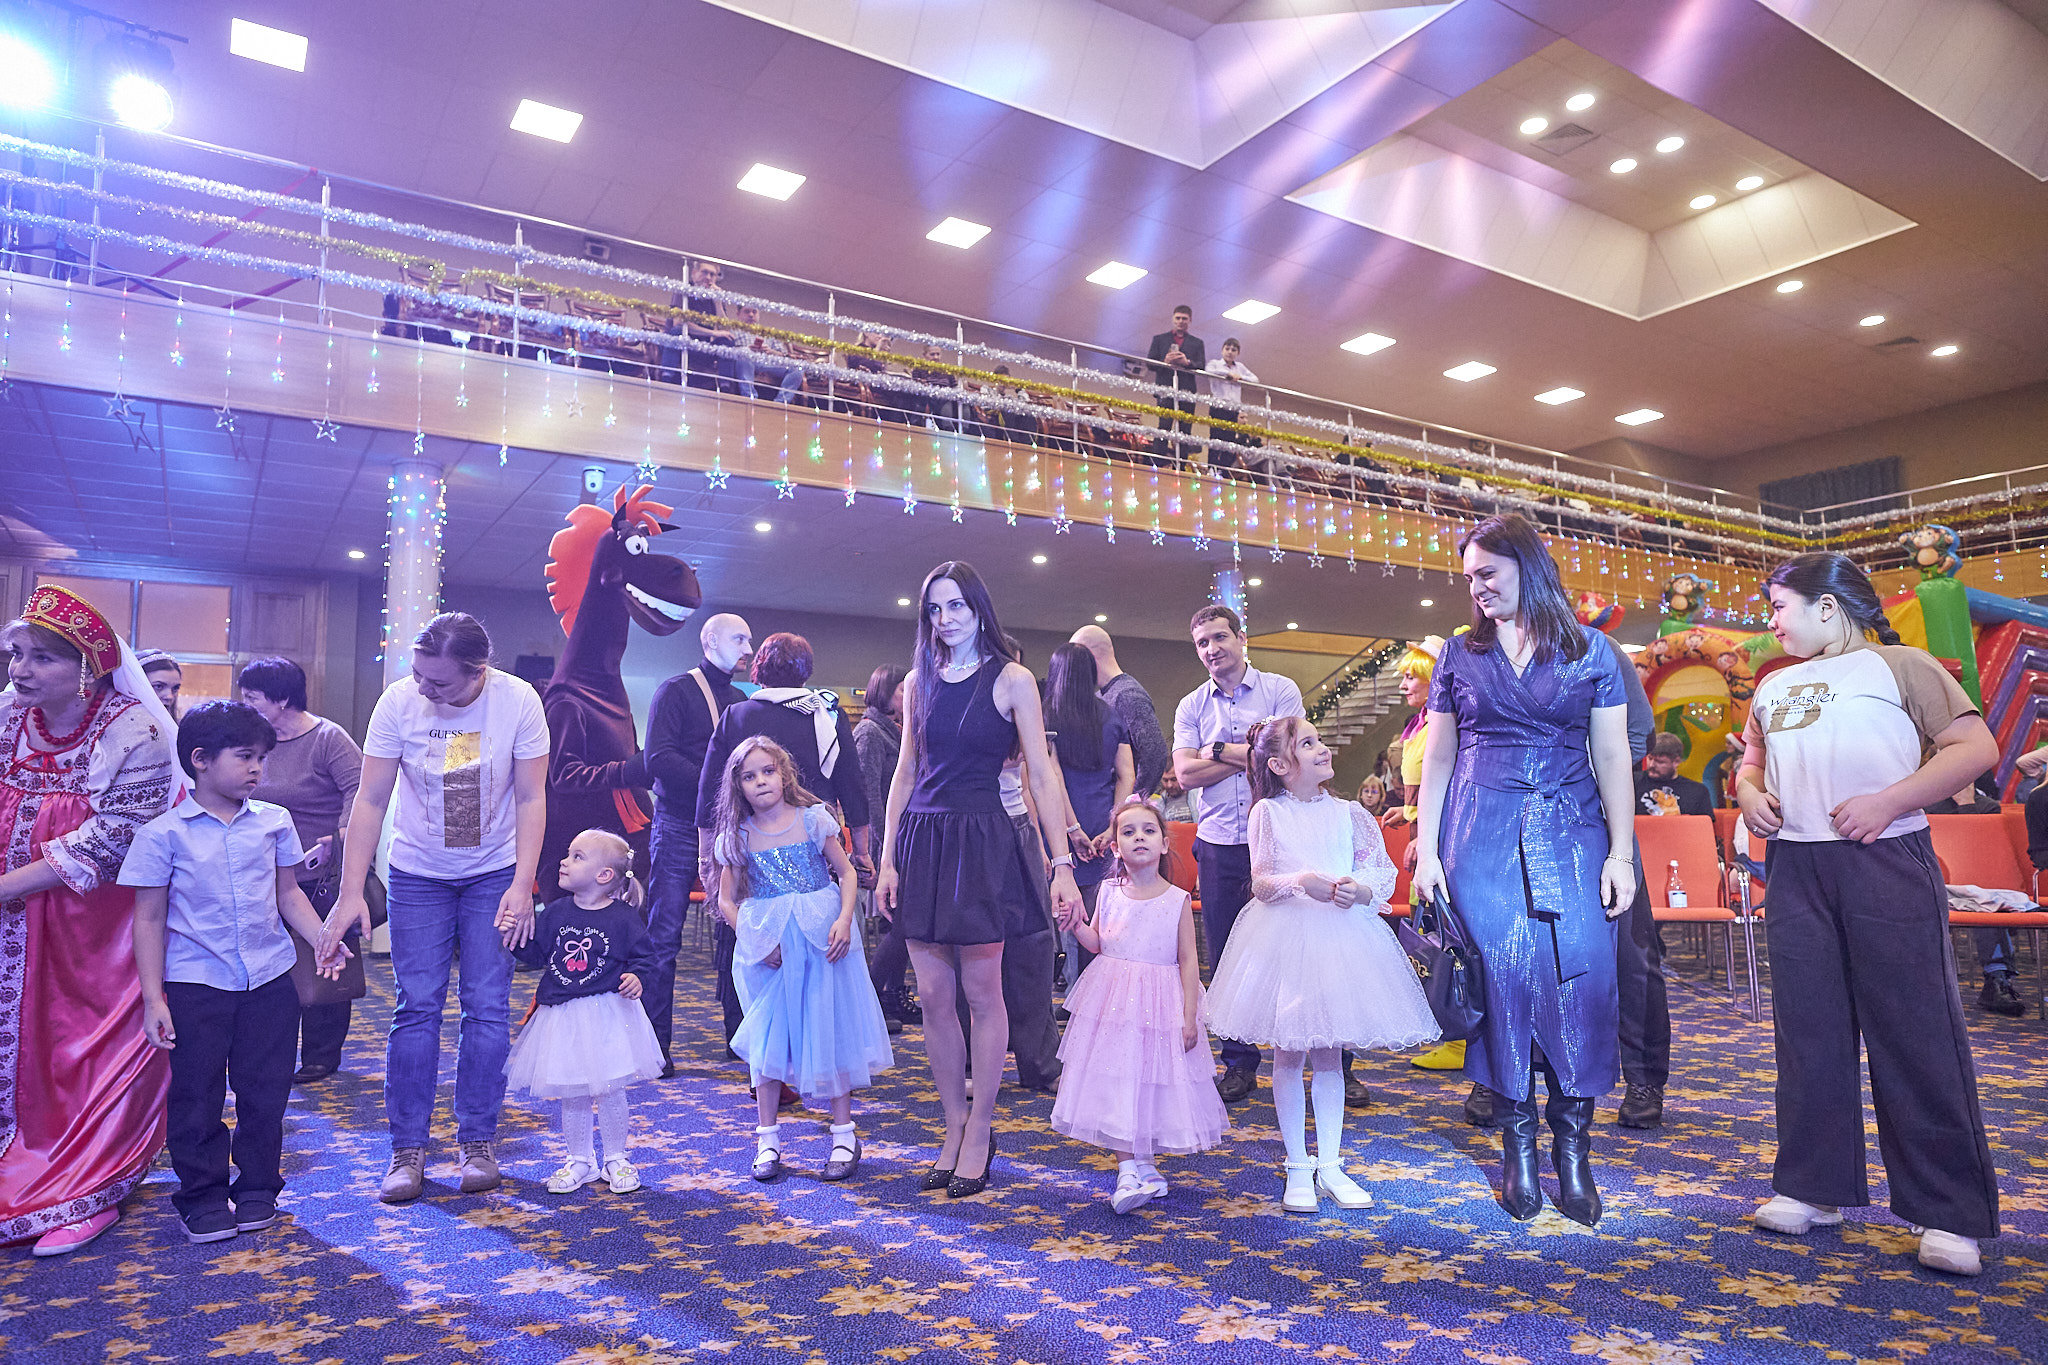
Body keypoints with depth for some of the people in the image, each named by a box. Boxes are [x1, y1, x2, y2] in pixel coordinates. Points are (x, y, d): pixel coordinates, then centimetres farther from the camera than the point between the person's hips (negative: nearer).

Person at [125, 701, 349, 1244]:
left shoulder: (274, 821, 2)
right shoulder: (163, 833, -7)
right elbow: (149, 919, -3)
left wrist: (323, 941, -3)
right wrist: (153, 999, -7)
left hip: (270, 977, 3)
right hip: (194, 982, -2)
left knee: (265, 1091, 9)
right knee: (197, 1096, 7)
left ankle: (257, 1186, 25)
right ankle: (203, 1195, 24)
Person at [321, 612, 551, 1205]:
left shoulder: (518, 701, -17)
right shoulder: (399, 700, -16)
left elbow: (531, 798, -11)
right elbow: (370, 801, -11)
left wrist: (522, 885, -16)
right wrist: (350, 892, -15)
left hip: (495, 873, 0)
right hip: (417, 873, 0)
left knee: (487, 1008, 0)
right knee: (416, 1008, -1)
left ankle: (477, 1141, 14)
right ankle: (407, 1148, 11)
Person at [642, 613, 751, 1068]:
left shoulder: (740, 700, 17)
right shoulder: (676, 691, -1)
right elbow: (658, 759, -14)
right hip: (680, 827, -5)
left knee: (734, 932, 6)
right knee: (663, 937, -2)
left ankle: (738, 1034, 14)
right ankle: (655, 1045, 5)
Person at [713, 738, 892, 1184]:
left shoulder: (813, 819, -2)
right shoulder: (737, 837, 1)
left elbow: (846, 872, 1)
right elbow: (726, 900, 5)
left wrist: (843, 920, -13)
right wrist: (755, 939, -8)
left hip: (821, 939, -1)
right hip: (767, 947, 1)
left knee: (830, 1027, 3)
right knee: (768, 1034, 6)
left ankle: (844, 1133, 15)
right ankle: (768, 1136, 19)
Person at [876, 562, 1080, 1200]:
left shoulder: (1011, 680, -1)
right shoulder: (919, 681, 11)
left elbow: (1042, 775, -5)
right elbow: (905, 773, 12)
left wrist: (1062, 862, -11)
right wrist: (888, 857, 5)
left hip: (981, 842, -4)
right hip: (921, 841, 4)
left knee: (981, 992, 1)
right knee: (933, 996, 6)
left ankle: (978, 1131, 16)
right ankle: (955, 1126, 20)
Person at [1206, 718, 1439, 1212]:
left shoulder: (1347, 813, 6)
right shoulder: (1268, 813, -1)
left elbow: (1383, 876, 5)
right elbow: (1260, 883, -4)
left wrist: (1360, 890, -16)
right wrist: (1298, 881, -23)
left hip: (1340, 934, 2)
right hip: (1284, 936, -2)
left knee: (1328, 1055, 10)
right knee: (1289, 1054, 4)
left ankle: (1329, 1165, 22)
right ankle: (1297, 1169, 18)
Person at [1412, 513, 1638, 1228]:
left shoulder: (1590, 651, 7)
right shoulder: (1459, 654, 10)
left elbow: (1613, 756, 5)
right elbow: (1437, 757, 10)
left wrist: (1622, 851, -2)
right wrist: (1425, 847, 3)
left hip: (1572, 832, 0)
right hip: (1482, 833, 0)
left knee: (1582, 977, -6)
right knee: (1501, 977, -1)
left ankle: (1573, 1147, 9)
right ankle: (1518, 1145, 13)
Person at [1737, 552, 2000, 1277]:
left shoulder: (1900, 665, 3)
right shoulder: (1773, 686, 19)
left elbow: (1976, 747, -5)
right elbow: (1751, 761, 28)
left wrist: (1887, 802, -15)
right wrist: (1749, 793, 5)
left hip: (1886, 862, -5)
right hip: (1796, 866, 5)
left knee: (1915, 1032, -3)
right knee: (1809, 1031, 8)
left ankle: (1949, 1214, 6)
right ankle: (1813, 1187, 17)